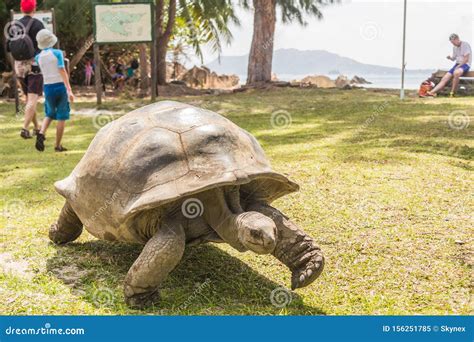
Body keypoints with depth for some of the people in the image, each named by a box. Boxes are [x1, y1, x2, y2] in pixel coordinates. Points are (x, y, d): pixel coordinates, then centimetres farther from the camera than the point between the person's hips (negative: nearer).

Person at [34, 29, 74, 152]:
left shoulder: (39, 57, 3)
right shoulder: (57, 53, -8)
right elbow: (62, 71, -17)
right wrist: (69, 90, -21)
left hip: (48, 88, 4)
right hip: (60, 86, -4)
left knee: (50, 114, 21)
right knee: (61, 117, 5)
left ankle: (41, 133, -7)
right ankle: (58, 145, 6)